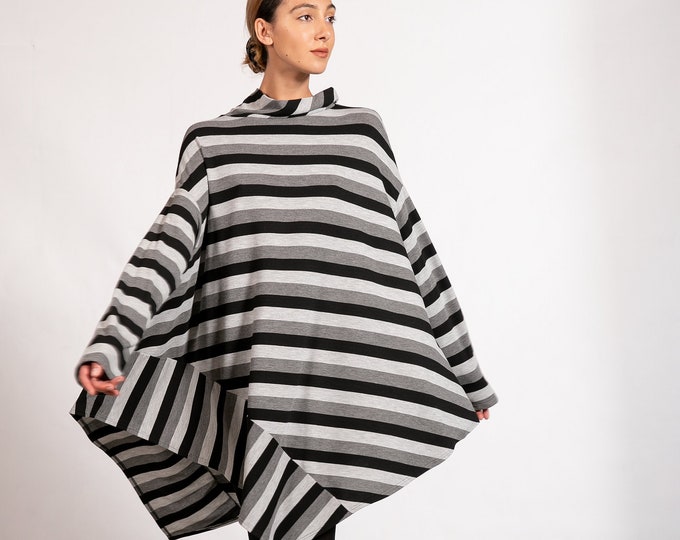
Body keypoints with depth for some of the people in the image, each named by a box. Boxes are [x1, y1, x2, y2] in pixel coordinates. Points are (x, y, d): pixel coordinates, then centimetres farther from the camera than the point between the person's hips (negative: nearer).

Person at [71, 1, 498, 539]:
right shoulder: (211, 142, 11)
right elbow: (170, 244, 0)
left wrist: (468, 377, 15)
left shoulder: (363, 130, 14)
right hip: (258, 386, -1)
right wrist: (108, 345, -15)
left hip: (361, 381, 1)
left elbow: (413, 251, 15)